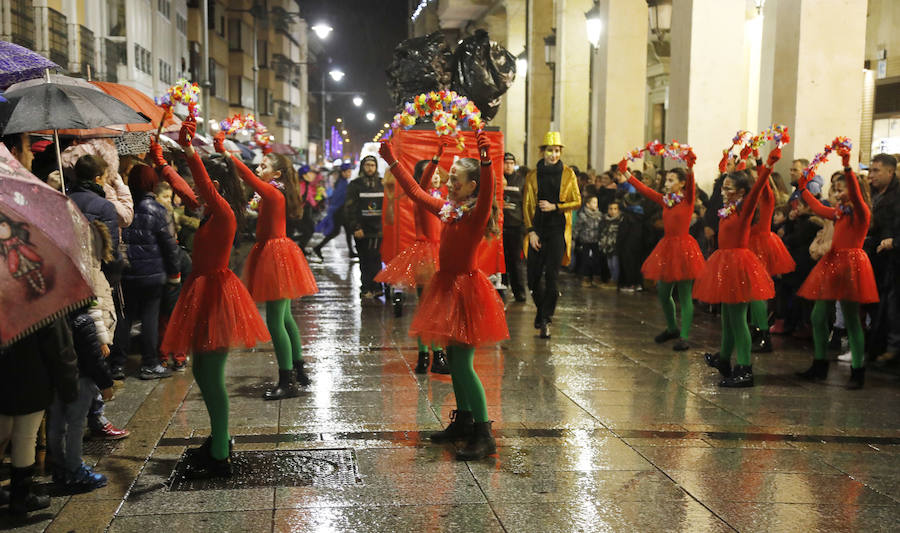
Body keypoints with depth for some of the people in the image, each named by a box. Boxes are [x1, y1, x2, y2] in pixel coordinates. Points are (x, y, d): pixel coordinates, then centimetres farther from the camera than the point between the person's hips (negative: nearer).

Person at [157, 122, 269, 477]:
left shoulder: (224, 214, -15)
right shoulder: (209, 214, 11)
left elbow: (206, 188, -33)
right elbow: (184, 190, 27)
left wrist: (189, 151, -42)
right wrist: (162, 164, 35)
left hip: (216, 294, -10)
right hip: (203, 293, 10)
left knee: (211, 375, -7)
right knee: (203, 371, 17)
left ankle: (219, 457, -1)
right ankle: (219, 440, 29)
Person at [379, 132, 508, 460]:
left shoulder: (477, 214, -13)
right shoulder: (448, 210, 10)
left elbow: (487, 193, -35)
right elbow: (415, 191, 19)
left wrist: (486, 159, -50)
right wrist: (392, 161, 21)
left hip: (466, 288, -8)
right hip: (447, 286, 8)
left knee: (463, 363, -11)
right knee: (453, 358, 14)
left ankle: (484, 434, -6)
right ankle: (463, 421, 27)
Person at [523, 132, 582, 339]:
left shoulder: (568, 174, 6)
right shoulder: (532, 176, 7)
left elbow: (577, 201, 5)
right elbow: (527, 205, 6)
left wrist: (555, 206, -9)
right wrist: (530, 231, -4)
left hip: (558, 230, -1)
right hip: (538, 230, 2)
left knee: (552, 275, -9)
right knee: (534, 276, 1)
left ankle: (546, 320, -2)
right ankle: (541, 309, 28)